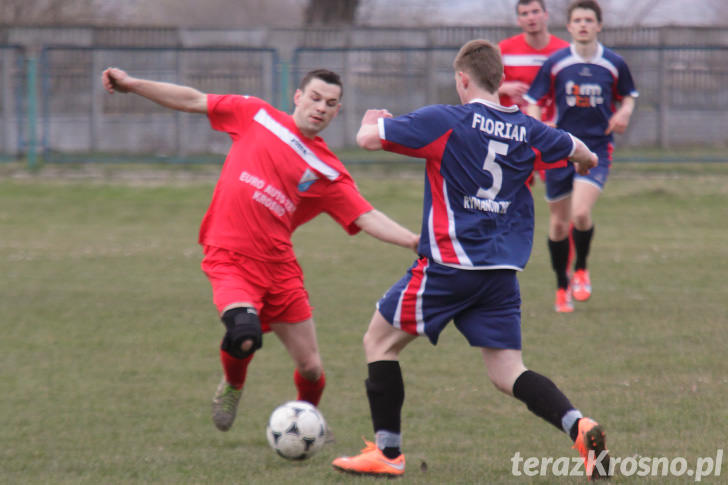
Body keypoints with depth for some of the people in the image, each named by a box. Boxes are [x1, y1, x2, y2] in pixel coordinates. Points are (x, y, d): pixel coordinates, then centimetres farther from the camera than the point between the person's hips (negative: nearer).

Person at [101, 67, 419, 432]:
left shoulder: (329, 172, 6)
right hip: (230, 256, -3)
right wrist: (131, 84, 7)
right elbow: (193, 101, 10)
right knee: (245, 333, -30)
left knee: (311, 367, 2)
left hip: (278, 264, 3)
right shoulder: (256, 115, 6)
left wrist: (415, 241, -16)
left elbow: (368, 219, -1)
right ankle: (231, 387, 5)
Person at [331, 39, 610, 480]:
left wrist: (372, 120, 18)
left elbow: (369, 138, -7)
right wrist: (587, 160, 52)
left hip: (450, 263, -5)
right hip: (503, 271, 5)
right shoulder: (527, 130, 8)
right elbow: (577, 151, 27)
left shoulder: (444, 121, -8)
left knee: (380, 342, 11)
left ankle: (387, 452, 10)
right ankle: (581, 428, -15)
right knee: (508, 372, 8)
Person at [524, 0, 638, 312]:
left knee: (581, 213, -22)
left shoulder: (614, 64, 0)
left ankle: (581, 270, 5)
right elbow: (533, 101, 4)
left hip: (597, 148, -1)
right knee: (559, 222, 6)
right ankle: (562, 288, 25)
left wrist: (624, 112, -7)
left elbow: (628, 96, 16)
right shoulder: (555, 64, -2)